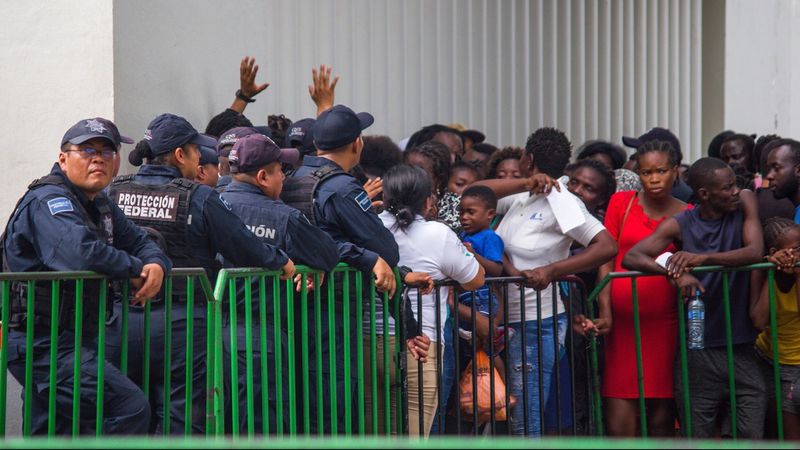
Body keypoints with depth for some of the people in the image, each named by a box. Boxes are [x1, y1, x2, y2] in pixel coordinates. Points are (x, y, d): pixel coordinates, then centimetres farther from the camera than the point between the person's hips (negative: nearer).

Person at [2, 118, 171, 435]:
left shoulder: (100, 206, 17)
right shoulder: (48, 201, -14)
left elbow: (140, 242, 18)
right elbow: (80, 251, -31)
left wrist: (156, 265, -7)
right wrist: (134, 269, -16)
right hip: (42, 343, -11)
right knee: (131, 408, -21)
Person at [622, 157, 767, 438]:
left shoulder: (744, 203, 2)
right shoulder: (680, 225, 0)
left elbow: (755, 252, -13)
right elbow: (630, 258, -10)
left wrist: (702, 258, -26)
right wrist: (676, 273, -27)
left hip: (743, 348, 0)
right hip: (697, 351, 0)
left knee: (754, 435, -4)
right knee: (696, 437, 3)